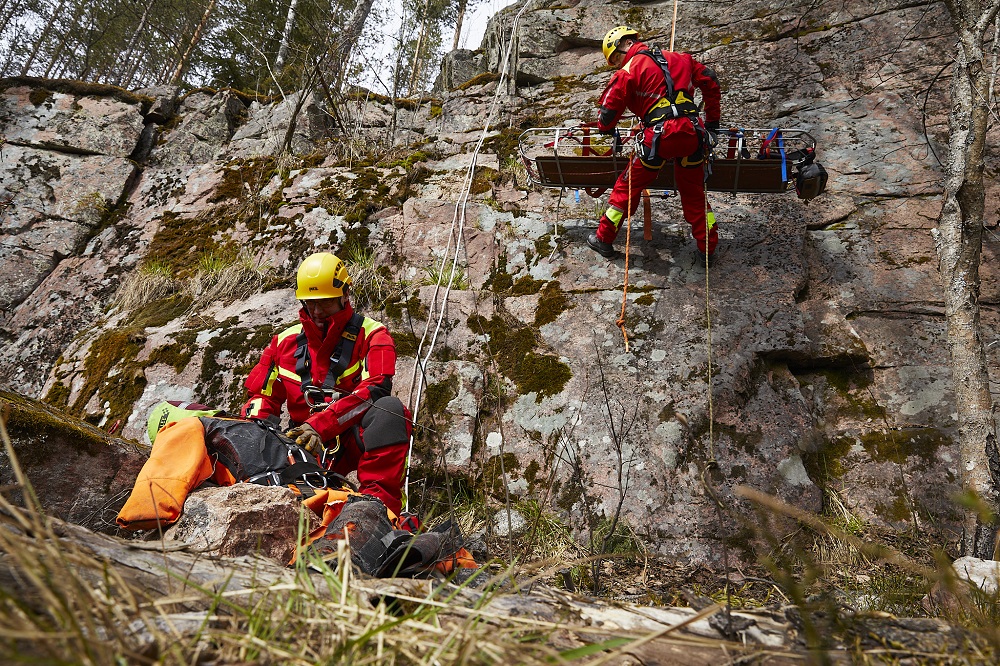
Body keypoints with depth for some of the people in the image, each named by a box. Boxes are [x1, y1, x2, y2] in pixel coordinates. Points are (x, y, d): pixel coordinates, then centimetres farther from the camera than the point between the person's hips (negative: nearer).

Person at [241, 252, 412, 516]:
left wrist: (320, 425, -26)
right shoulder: (286, 341, 15)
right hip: (307, 445, 4)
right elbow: (263, 395, 15)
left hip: (356, 440, -3)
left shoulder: (371, 334, 2)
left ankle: (378, 501, -42)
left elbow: (374, 390, -14)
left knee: (389, 408, -35)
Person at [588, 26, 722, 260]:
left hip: (660, 136, -5)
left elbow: (610, 109, 3)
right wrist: (713, 122, 29)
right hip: (692, 133, 5)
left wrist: (607, 129, 26)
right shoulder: (679, 59, 20)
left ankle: (604, 239, 21)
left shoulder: (628, 71, 3)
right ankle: (708, 245, 28)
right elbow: (710, 81, 24)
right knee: (693, 191, 20)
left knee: (628, 186, 13)